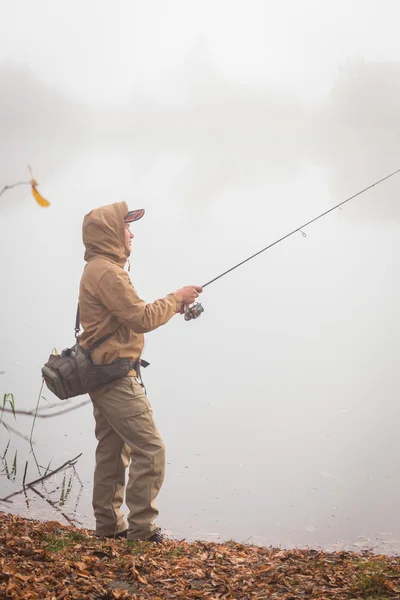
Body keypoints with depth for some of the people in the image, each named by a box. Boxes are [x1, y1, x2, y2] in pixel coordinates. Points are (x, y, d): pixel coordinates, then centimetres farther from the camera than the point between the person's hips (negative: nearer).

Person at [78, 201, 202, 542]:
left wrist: (172, 306, 7)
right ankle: (141, 529, -7)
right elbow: (143, 319, -19)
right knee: (150, 450, -9)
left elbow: (132, 317, 17)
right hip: (116, 376, -11)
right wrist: (176, 298, -7)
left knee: (113, 451, 14)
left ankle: (109, 526, 19)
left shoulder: (99, 269, 17)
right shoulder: (107, 271, -16)